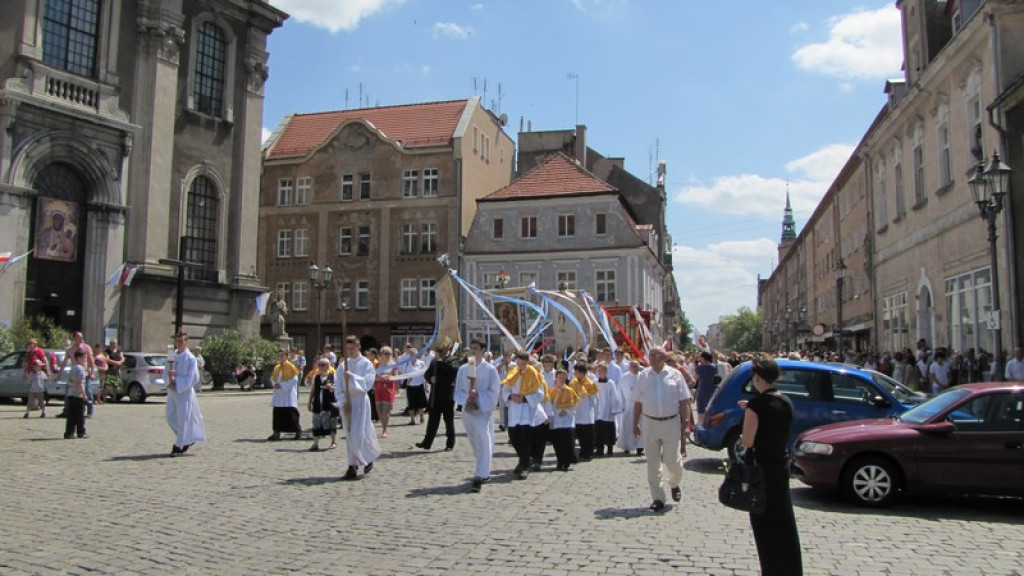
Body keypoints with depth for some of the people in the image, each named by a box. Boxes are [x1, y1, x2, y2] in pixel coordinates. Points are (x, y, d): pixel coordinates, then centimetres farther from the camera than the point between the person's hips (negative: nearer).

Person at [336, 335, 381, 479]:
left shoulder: (366, 364, -3)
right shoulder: (343, 365, 8)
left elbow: (367, 384, -11)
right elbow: (338, 387, 7)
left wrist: (352, 377, -20)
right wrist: (343, 401, -6)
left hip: (360, 401, -4)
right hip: (346, 402, 4)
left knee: (359, 435, -8)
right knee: (350, 436, 7)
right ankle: (353, 467, 13)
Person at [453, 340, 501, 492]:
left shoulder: (490, 370, -6)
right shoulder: (463, 369, 5)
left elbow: (494, 392, -9)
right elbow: (458, 392, 4)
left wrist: (478, 395, -20)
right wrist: (467, 397, -16)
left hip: (484, 411, -4)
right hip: (467, 411, 5)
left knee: (484, 443, -12)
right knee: (475, 444, 15)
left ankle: (479, 477, -12)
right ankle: (484, 472, 31)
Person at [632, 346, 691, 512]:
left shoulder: (675, 374, -1)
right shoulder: (643, 376, 4)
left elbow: (684, 402, 0)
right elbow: (638, 402, 8)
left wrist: (685, 423, -5)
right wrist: (635, 424, 6)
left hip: (671, 423, -2)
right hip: (650, 423, 2)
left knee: (672, 460, -1)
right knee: (653, 463, 6)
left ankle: (674, 484, 32)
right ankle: (658, 498, 16)